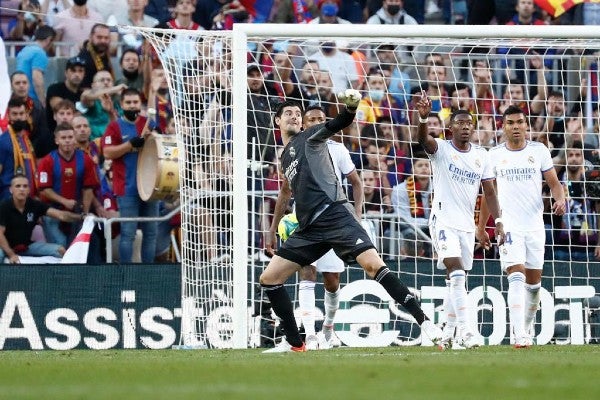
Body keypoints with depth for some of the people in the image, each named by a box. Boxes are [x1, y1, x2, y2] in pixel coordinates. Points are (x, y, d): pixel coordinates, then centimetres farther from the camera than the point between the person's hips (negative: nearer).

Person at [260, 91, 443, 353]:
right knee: (269, 277, 2)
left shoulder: (309, 138, 7)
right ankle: (294, 342, 9)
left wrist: (350, 108, -34)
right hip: (309, 228, 7)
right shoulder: (285, 156, 26)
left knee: (373, 264, -24)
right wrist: (273, 230, 37)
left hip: (333, 212, -7)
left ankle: (424, 321, -23)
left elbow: (338, 124, -12)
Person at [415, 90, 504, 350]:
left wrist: (498, 222, 4)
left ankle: (448, 334, 19)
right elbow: (423, 139, -27)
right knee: (456, 272, -20)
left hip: (467, 225, 5)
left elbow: (489, 192, 13)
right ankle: (464, 330, -24)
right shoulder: (441, 149, -4)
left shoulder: (481, 155, 9)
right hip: (443, 220, -5)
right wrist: (423, 117, -47)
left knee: (456, 280, 10)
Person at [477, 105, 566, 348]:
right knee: (517, 277, -17)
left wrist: (560, 200, -15)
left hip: (535, 225, 2)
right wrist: (481, 227, 14)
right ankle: (519, 336, -24)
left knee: (533, 282, 7)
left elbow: (554, 182, 7)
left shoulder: (539, 151, 4)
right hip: (508, 226, -2)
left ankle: (526, 328, 26)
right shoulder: (495, 155, 5)